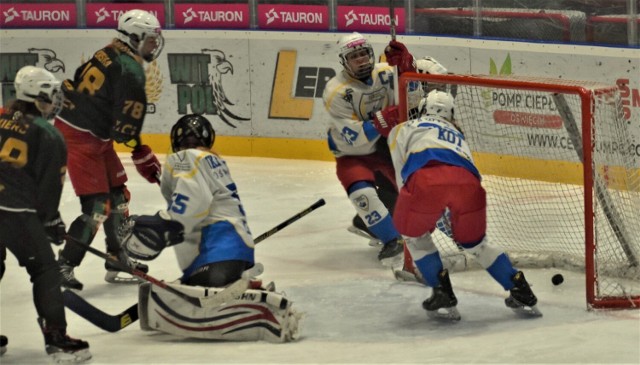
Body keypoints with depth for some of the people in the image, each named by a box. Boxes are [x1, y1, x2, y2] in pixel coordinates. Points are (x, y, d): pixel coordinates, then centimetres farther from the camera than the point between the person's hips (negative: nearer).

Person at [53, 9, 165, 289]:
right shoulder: (130, 69, -19)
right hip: (81, 139, -10)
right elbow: (127, 126, -21)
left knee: (117, 195, 16)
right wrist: (144, 158, -10)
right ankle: (63, 267, -4)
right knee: (97, 206, -11)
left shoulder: (109, 54, 10)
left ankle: (118, 261, 26)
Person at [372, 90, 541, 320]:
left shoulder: (403, 129, 33)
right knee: (475, 241, 27)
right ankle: (521, 294, 22)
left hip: (426, 177, -3)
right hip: (467, 181, 3)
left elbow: (402, 177, 28)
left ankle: (443, 296, 15)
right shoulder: (458, 136, 44)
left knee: (414, 234, 25)